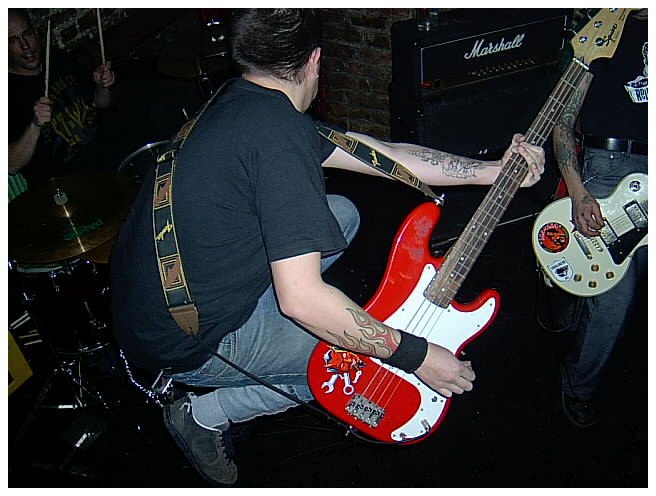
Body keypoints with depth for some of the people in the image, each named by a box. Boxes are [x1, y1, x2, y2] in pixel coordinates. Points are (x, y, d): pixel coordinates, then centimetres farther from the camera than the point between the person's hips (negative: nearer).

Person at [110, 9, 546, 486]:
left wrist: (496, 170, 10)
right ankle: (206, 412, 7)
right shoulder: (278, 133, -26)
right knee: (369, 351, 2)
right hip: (183, 343, -8)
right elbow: (301, 298, -30)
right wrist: (416, 355, -20)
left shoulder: (241, 101, 4)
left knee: (342, 213, 16)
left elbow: (380, 154, 7)